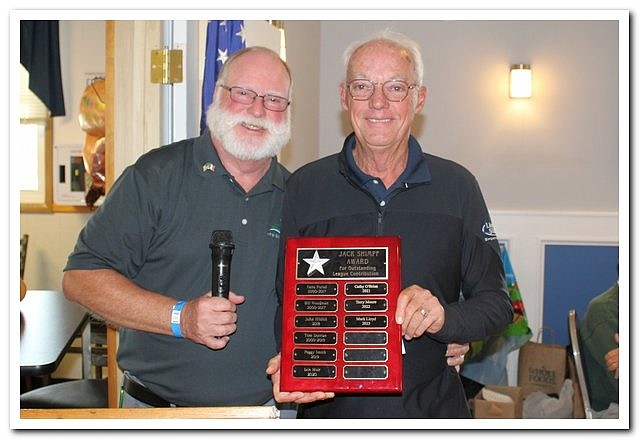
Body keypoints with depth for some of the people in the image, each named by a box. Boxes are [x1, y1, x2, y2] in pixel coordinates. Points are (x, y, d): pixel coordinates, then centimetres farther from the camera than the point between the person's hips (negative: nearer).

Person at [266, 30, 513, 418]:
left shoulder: (457, 187, -2)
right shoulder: (304, 187, -2)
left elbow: (497, 302, 0)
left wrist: (443, 317, -20)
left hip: (433, 405, 1)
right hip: (330, 406, 0)